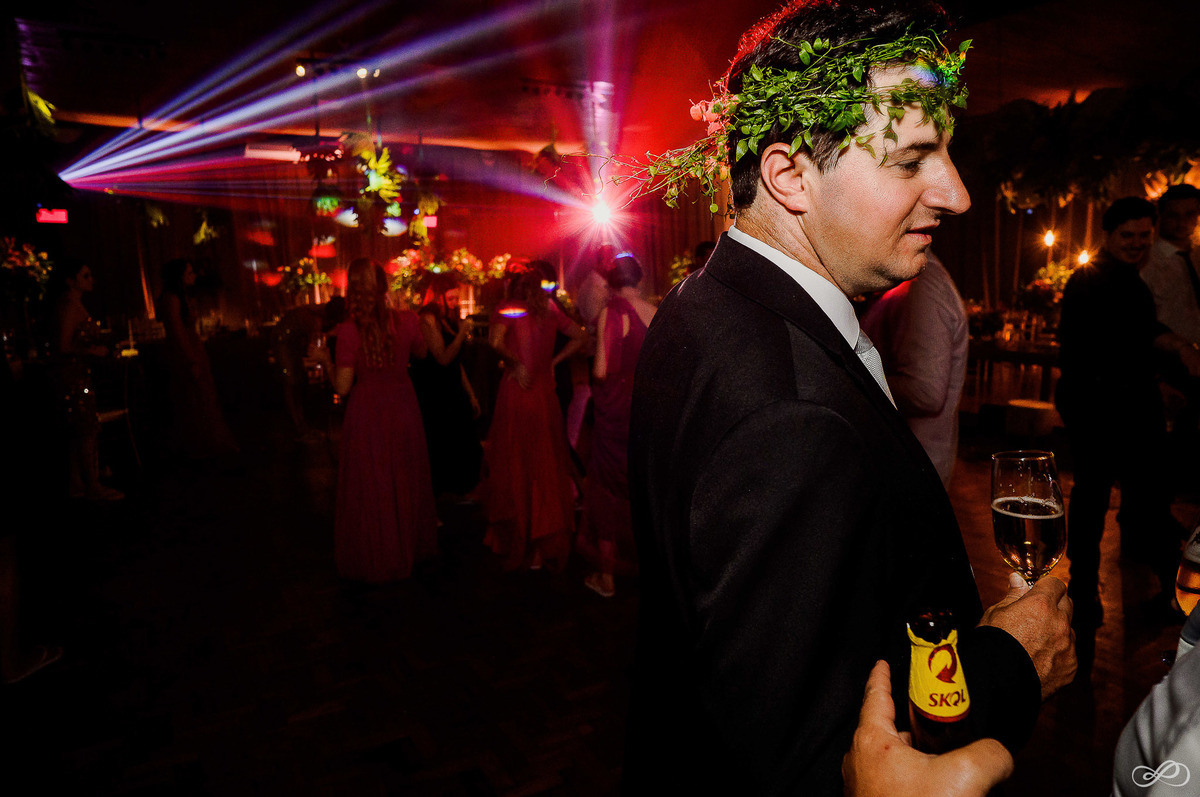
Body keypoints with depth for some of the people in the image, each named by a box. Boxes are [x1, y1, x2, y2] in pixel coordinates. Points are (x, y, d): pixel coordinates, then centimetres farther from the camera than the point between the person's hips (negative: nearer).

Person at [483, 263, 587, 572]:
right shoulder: (549, 309, 8)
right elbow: (579, 336, 16)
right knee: (545, 468, 9)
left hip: (516, 393, -4)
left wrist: (516, 362, -8)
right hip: (545, 394, 4)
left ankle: (518, 543, 13)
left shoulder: (508, 308, -5)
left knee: (514, 468, 6)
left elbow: (495, 340, -23)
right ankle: (544, 545, 16)